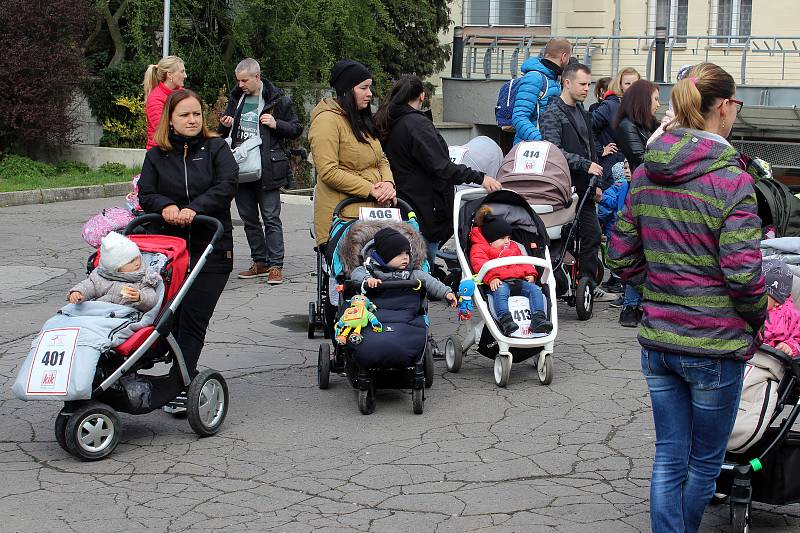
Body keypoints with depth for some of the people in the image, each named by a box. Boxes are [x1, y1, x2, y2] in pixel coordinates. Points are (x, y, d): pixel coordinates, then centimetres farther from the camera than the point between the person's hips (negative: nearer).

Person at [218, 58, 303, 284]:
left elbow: (297, 129, 1)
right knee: (249, 219, 11)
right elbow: (225, 133, 25)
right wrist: (225, 126, 2)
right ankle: (260, 262, 21)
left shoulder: (278, 100, -4)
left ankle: (275, 266, -3)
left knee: (271, 218, -5)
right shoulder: (236, 98, 12)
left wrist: (276, 124, -15)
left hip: (266, 169, -6)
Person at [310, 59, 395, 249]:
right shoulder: (327, 120, -9)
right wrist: (370, 189, -16)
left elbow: (381, 159, 22)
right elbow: (328, 172, -17)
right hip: (343, 217, -8)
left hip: (374, 211, 8)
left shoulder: (361, 119, 21)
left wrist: (388, 183, -1)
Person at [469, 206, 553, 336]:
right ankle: (504, 319, -57)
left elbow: (523, 262, 33)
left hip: (517, 280, 6)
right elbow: (480, 265, -9)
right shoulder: (479, 249, 10)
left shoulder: (513, 247, 33)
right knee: (500, 291, -40)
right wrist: (492, 277, -27)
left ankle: (538, 318, -33)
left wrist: (530, 273, 9)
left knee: (534, 289, -20)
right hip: (499, 282, -6)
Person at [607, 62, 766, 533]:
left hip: (658, 340, 6)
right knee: (706, 462, 14)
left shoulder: (646, 175, 3)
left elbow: (623, 259, 7)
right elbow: (743, 273, -19)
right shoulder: (731, 180, -16)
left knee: (669, 458, 12)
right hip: (716, 345, -5)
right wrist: (757, 320, -1)